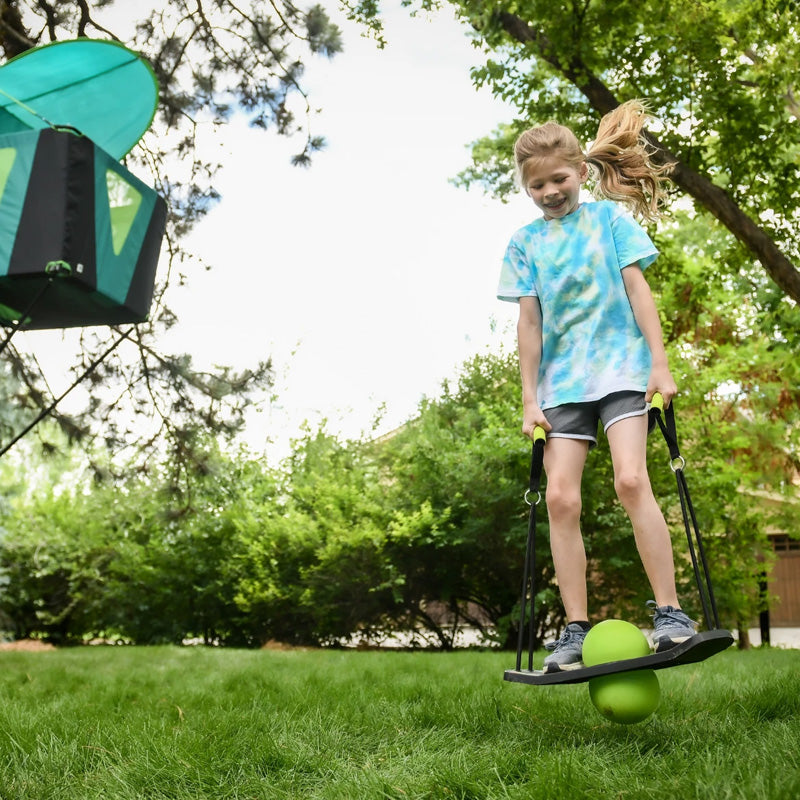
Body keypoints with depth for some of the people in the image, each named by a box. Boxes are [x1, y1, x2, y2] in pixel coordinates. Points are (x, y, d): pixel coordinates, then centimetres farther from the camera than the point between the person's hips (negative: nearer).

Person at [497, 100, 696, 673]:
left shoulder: (610, 216, 5)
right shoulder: (525, 242, 10)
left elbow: (637, 288, 1)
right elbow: (529, 322, 7)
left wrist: (660, 364, -6)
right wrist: (530, 399, 3)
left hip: (621, 368, -3)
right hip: (561, 383, 3)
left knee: (631, 479, -20)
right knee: (561, 497, -7)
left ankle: (670, 612, -9)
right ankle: (576, 631, 0)